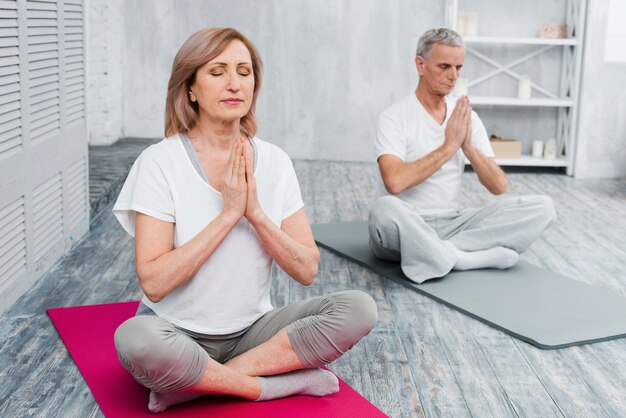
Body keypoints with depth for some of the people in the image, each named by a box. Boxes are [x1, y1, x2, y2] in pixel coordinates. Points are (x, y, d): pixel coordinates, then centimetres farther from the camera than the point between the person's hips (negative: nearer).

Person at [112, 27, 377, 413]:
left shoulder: (274, 161, -1)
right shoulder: (160, 162, -12)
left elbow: (307, 270, -4)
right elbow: (153, 283, -19)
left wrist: (256, 212, -19)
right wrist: (228, 214, -22)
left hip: (253, 330, 4)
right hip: (179, 334, -4)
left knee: (359, 309, -18)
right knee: (135, 339, -37)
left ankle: (198, 384, -17)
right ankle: (283, 383, -16)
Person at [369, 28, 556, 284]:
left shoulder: (468, 117, 8)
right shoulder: (395, 117, -8)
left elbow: (499, 186, 3)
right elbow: (394, 181, -26)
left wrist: (468, 146, -13)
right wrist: (448, 146, -20)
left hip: (452, 224, 5)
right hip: (408, 226, -5)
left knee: (542, 207, -11)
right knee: (385, 208, -40)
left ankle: (437, 254, -23)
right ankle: (470, 258, -23)